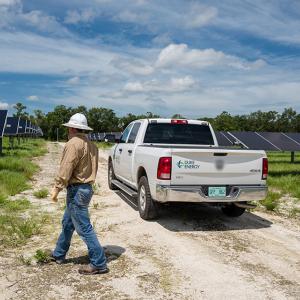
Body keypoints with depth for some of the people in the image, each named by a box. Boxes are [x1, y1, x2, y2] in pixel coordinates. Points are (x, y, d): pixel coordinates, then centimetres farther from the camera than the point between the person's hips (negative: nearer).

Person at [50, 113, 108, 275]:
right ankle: (59, 254, 38)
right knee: (67, 223, 23)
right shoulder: (90, 145, 13)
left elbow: (66, 169, -21)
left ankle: (99, 264, 0)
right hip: (86, 187, 10)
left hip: (77, 190, -10)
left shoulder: (74, 143, -17)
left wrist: (57, 188, -13)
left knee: (84, 228, -5)